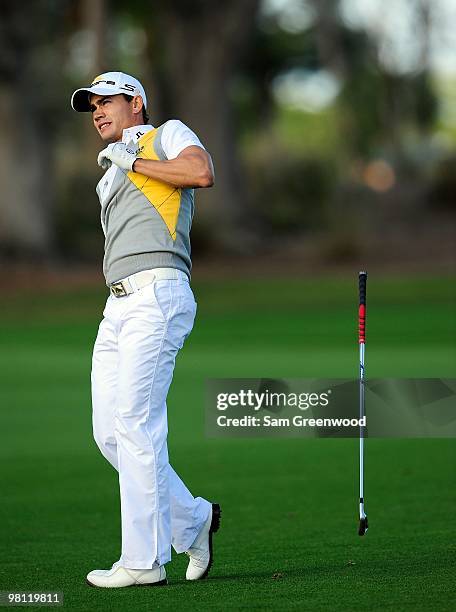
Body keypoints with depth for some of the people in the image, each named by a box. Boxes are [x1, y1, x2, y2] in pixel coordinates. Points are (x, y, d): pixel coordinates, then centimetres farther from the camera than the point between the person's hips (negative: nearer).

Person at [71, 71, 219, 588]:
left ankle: (143, 561, -14)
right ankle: (192, 519, 15)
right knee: (109, 432, 2)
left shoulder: (167, 135, 9)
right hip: (116, 305, 9)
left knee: (135, 425, -14)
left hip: (157, 293, -9)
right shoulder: (108, 179, 31)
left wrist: (133, 162, -2)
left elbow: (202, 172, -12)